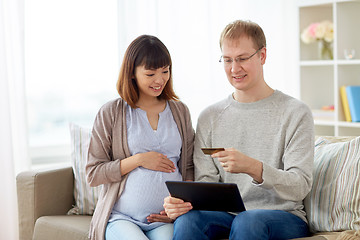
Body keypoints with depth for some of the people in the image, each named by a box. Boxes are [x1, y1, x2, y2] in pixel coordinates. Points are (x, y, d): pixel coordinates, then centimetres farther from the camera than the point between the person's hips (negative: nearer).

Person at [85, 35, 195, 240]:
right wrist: (138, 160, -7)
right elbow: (93, 174, 3)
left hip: (165, 220, 2)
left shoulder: (180, 111, 15)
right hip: (122, 217, -1)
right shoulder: (111, 113, 5)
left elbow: (189, 167, 18)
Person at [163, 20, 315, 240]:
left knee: (247, 221, -36)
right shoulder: (209, 117, 12)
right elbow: (206, 181, 8)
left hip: (284, 216, -2)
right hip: (226, 214, 2)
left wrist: (253, 167, -27)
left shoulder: (295, 113, -1)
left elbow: (301, 186, -9)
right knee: (187, 220, -30)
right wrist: (185, 200, -16)